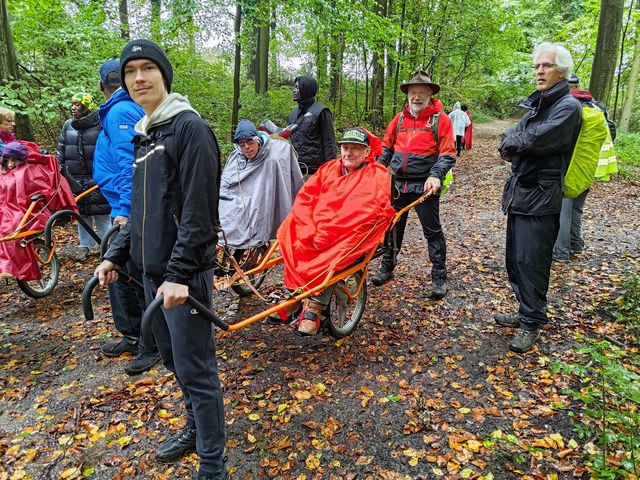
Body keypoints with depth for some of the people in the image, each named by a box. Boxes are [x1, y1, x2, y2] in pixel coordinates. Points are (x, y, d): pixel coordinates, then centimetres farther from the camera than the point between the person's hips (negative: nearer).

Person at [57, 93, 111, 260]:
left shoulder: (100, 123, -4)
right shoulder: (68, 125, 12)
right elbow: (61, 149, 17)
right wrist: (59, 168, 10)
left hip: (96, 177, -5)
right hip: (75, 178, 5)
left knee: (101, 212, -1)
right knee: (81, 212, 10)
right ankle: (86, 245, 21)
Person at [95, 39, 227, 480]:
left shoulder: (190, 128, -11)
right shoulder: (143, 134, 15)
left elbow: (199, 212, -19)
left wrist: (179, 273, -23)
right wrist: (116, 256, 15)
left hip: (184, 274, -8)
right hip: (151, 270, 9)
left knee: (197, 371, -1)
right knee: (174, 360, 20)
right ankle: (195, 428, 41)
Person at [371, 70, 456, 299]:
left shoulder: (440, 119, -4)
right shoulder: (399, 119, 10)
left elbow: (448, 154, -9)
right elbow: (386, 148, 17)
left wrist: (436, 176, -23)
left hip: (424, 186, -4)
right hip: (398, 184, 5)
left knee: (433, 231, 2)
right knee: (392, 227, 14)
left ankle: (439, 278, 13)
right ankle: (386, 267, 30)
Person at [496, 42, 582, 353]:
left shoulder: (568, 106, -10)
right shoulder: (537, 103, 17)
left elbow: (536, 140, -21)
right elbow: (510, 140, 13)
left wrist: (513, 141, -4)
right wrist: (515, 144, -7)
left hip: (541, 197, -8)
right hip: (519, 192, 8)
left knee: (531, 262, -4)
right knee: (515, 258, 14)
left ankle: (531, 324, 9)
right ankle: (526, 312, 28)